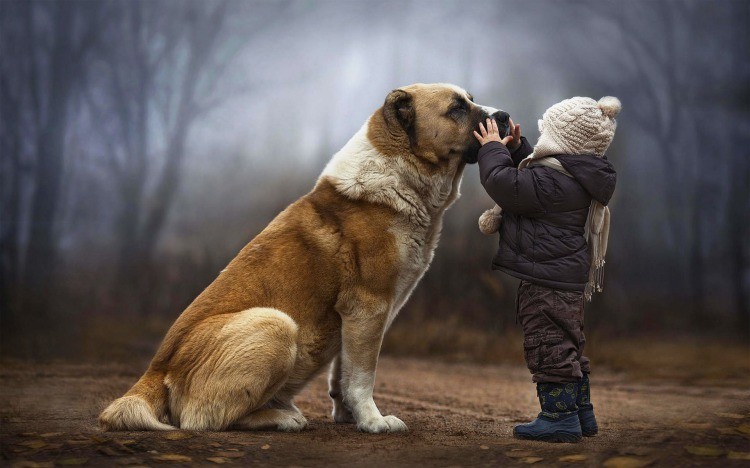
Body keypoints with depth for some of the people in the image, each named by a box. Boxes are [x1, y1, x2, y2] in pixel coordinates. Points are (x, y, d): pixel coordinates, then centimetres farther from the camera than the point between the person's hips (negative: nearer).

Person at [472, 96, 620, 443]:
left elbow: (505, 184, -22)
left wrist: (493, 149, -7)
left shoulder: (552, 180, -21)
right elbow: (528, 179, 28)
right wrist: (516, 148, 19)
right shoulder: (573, 175, 13)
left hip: (547, 278, -11)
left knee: (548, 344, -5)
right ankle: (581, 413, 26)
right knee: (568, 344, 18)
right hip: (568, 277, 11)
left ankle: (560, 416, -2)